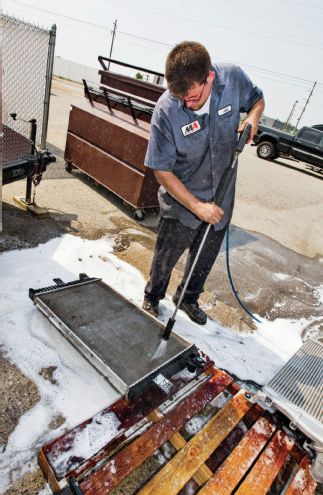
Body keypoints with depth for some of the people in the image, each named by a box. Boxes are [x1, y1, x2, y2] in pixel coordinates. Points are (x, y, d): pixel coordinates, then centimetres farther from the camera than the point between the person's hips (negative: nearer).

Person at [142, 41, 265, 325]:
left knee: (205, 258, 20)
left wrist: (251, 119, -15)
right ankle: (153, 297, 44)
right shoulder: (166, 110, -25)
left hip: (221, 197, 4)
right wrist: (197, 206, -24)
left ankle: (189, 298, 47)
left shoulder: (233, 77, -15)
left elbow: (257, 100, 8)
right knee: (166, 258, 14)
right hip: (182, 200, -3)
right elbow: (162, 170, -20)